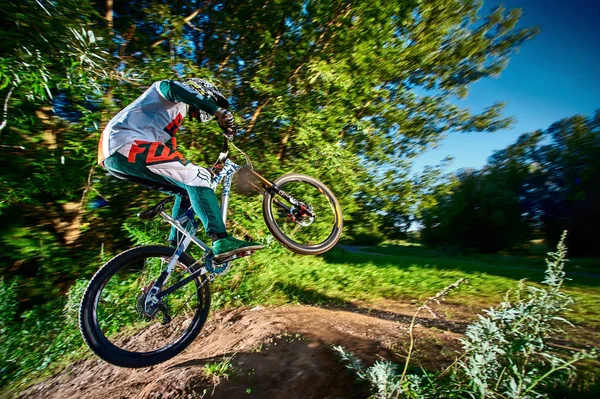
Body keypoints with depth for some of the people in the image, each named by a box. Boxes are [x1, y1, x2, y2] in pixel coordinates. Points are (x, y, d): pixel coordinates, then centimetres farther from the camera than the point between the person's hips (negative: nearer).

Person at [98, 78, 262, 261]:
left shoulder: (174, 116, 32)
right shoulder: (166, 90, 11)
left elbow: (171, 155, 29)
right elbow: (174, 88, -17)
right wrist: (219, 111, -22)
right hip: (126, 144, -9)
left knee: (187, 190, 10)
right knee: (196, 178, -16)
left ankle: (175, 248, 9)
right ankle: (222, 241, -25)